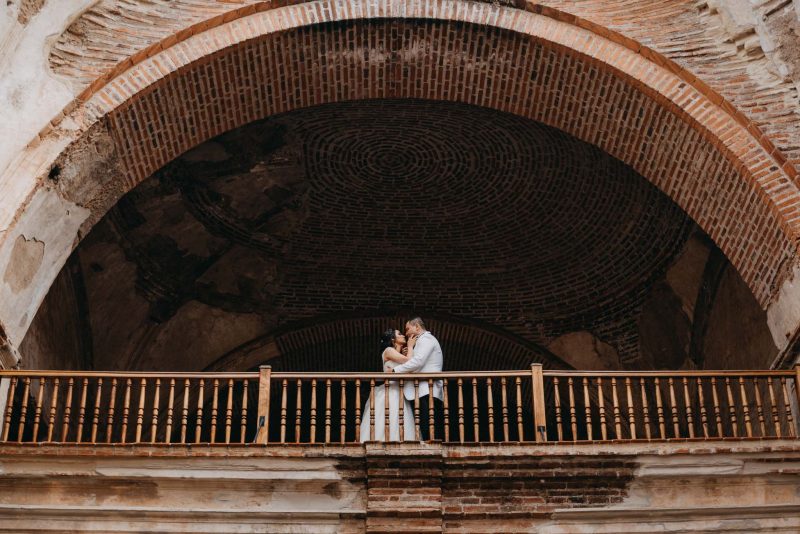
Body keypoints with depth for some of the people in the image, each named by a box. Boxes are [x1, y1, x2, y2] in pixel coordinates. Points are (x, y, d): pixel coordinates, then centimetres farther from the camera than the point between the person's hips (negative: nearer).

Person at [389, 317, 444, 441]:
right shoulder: (426, 340, 30)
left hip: (427, 392, -10)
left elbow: (418, 361, -16)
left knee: (427, 431, -18)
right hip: (426, 393, 10)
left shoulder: (426, 339, -1)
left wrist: (395, 370, -10)